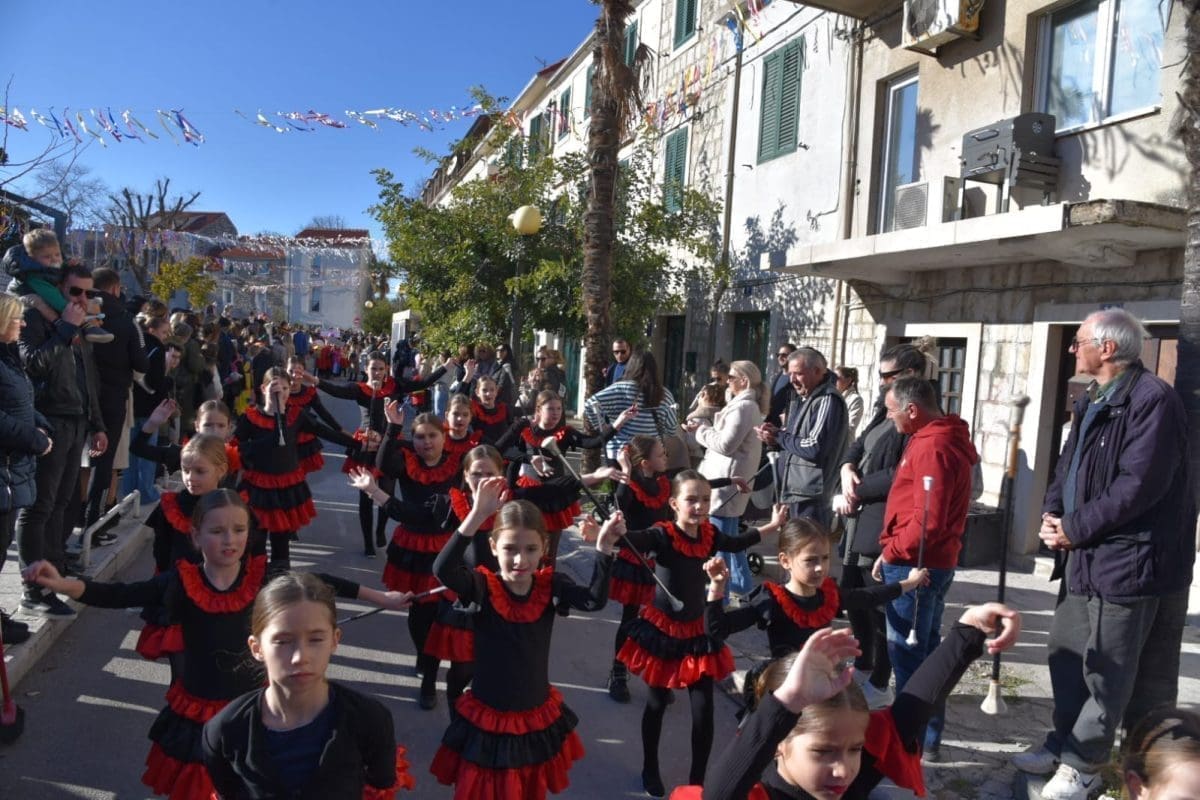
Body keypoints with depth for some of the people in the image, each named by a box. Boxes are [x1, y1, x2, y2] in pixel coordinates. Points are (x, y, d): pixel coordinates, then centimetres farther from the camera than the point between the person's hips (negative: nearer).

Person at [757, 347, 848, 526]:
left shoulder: (828, 400, -15)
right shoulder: (802, 398, 15)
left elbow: (814, 448, -23)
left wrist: (779, 436, -10)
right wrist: (774, 434, 0)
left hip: (810, 497, -10)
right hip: (792, 491, 10)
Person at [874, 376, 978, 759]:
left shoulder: (932, 448, -21)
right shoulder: (941, 438, 12)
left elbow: (927, 521, -25)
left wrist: (890, 552, -13)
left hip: (913, 565, -10)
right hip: (931, 564, 10)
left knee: (906, 653, 0)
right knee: (924, 650, 17)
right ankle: (926, 735, 29)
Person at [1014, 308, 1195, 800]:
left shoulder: (1152, 399, -17)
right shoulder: (1091, 402, 14)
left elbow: (1139, 484, -23)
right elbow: (1069, 467, 17)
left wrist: (1075, 528, -15)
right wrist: (1051, 513, -2)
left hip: (1129, 561, -9)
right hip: (1085, 557, 10)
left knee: (1108, 671, 4)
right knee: (1065, 655, 19)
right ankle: (1065, 742, 35)